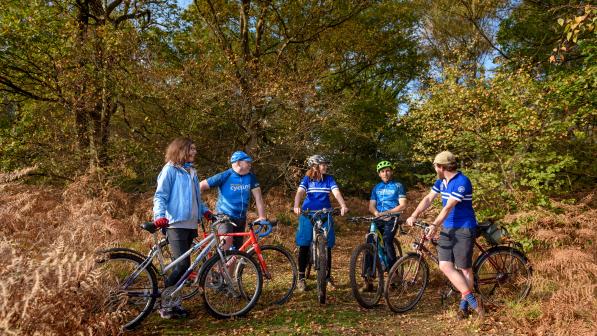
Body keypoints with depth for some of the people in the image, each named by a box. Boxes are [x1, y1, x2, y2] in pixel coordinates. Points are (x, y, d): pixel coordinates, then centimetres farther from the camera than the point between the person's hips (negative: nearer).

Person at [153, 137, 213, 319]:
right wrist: (160, 215, -25)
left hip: (190, 225, 8)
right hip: (175, 224, -7)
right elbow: (160, 196, -10)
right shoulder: (170, 169, -4)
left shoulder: (191, 171, 18)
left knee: (181, 265, 9)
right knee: (182, 265, -14)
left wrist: (205, 210, 12)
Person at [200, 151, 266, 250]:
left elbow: (258, 197, -3)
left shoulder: (251, 177, -1)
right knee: (227, 239, -32)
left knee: (237, 249, 10)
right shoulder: (224, 176, -13)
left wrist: (262, 217, -12)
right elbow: (201, 186, -11)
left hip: (240, 219, 5)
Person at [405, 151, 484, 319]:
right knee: (445, 266, -2)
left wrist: (434, 225, -27)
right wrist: (414, 216, -6)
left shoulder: (462, 182, -18)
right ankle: (471, 299, 5)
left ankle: (464, 304, 18)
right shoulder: (441, 181, 9)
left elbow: (448, 207, -23)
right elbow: (428, 199, 6)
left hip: (464, 229, -7)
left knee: (465, 268, 3)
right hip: (447, 228, 8)